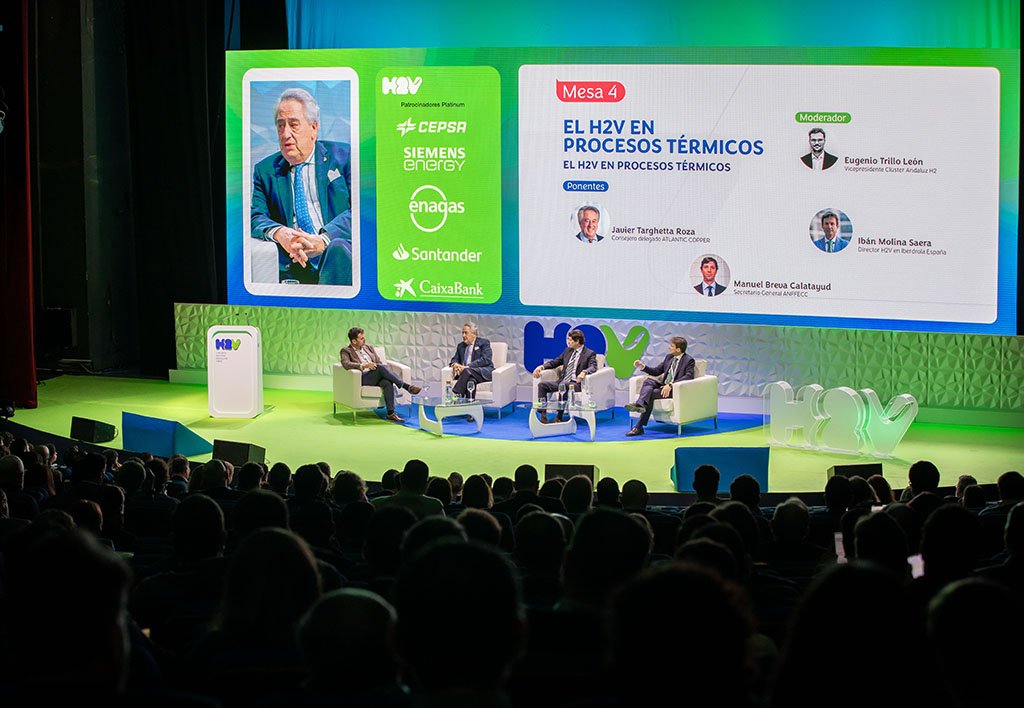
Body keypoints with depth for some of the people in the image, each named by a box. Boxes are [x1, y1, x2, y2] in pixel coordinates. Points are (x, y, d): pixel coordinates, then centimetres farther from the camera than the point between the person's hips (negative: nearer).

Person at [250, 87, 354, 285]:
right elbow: (255, 217, 9)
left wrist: (324, 239, -17)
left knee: (337, 248, -36)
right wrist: (279, 233, -17)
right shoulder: (265, 170, 21)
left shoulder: (343, 156, 13)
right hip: (292, 266, 2)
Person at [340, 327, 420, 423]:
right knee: (381, 368, -32)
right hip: (363, 377, -5)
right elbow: (346, 364, -13)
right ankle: (407, 386, -31)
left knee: (387, 383, -31)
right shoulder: (346, 351, 7)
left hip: (377, 377, 5)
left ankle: (391, 413, -36)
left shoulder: (369, 347, 24)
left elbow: (379, 362, 21)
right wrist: (364, 366, -25)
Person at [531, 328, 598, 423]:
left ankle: (559, 417, -34)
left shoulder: (590, 354, 0)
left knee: (563, 386, -38)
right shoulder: (568, 351, 19)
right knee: (542, 385, -14)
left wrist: (584, 372, -38)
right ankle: (543, 416, -20)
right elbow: (555, 362, 24)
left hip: (576, 383, -7)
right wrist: (542, 366, 5)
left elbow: (593, 367, -16)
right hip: (562, 382, 7)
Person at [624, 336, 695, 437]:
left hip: (674, 390, -7)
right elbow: (656, 371, 22)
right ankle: (640, 405, -49)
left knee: (651, 394, -28)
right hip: (664, 386, 7)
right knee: (648, 381, -23)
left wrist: (670, 385, -30)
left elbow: (688, 376, -20)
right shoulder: (669, 357, 18)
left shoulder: (688, 360, -5)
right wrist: (642, 367, 4)